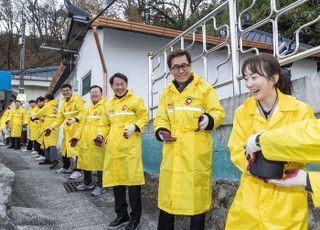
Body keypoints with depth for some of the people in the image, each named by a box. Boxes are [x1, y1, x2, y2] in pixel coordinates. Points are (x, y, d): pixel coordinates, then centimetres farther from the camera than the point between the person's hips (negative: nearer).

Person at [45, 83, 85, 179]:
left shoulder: (77, 100, -8)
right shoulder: (63, 103, 18)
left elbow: (82, 113, -20)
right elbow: (60, 117, 18)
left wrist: (75, 119, -37)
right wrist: (51, 128, 10)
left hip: (76, 128, -9)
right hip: (67, 129, 9)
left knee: (77, 148, -11)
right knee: (65, 148, 16)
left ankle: (77, 170, -3)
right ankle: (66, 167, 33)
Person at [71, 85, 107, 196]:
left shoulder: (106, 105, -4)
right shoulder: (88, 109, 22)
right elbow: (82, 124, 23)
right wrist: (77, 136, 13)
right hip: (85, 139, 8)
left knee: (99, 161, -3)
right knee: (85, 160, 15)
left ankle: (100, 186, 10)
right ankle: (87, 182, 32)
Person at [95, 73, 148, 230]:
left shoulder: (136, 100, 2)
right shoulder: (109, 104, 19)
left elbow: (144, 118, -2)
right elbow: (106, 124, 21)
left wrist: (134, 127, -18)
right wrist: (101, 136, 4)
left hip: (130, 146, -6)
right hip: (113, 147, 6)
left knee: (132, 179, -4)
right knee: (116, 179, 10)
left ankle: (135, 217, 12)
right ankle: (121, 215, 25)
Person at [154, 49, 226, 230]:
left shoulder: (205, 88, 2)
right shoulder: (167, 93, 15)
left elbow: (219, 113, -1)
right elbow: (161, 118, 16)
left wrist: (208, 120, -22)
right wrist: (161, 131, -5)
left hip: (197, 152, -4)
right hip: (173, 152, 4)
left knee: (197, 195, 4)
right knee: (168, 194, 12)